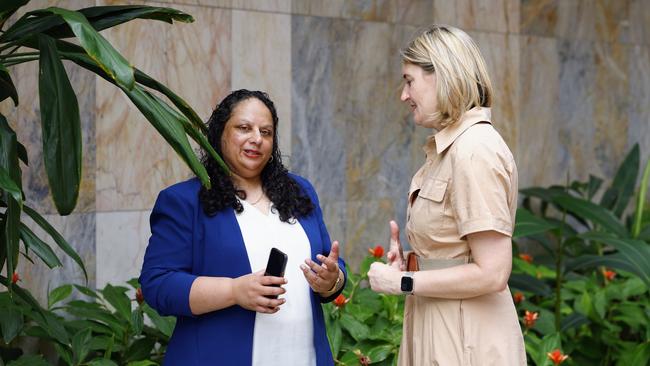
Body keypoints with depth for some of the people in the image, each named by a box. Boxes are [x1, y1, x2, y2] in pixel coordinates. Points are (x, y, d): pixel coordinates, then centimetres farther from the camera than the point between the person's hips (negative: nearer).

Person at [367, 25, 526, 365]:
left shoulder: (476, 149, -18)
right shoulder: (449, 147, 11)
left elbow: (491, 273, -22)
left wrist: (403, 283, -14)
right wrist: (409, 265, 3)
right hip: (438, 327, 9)